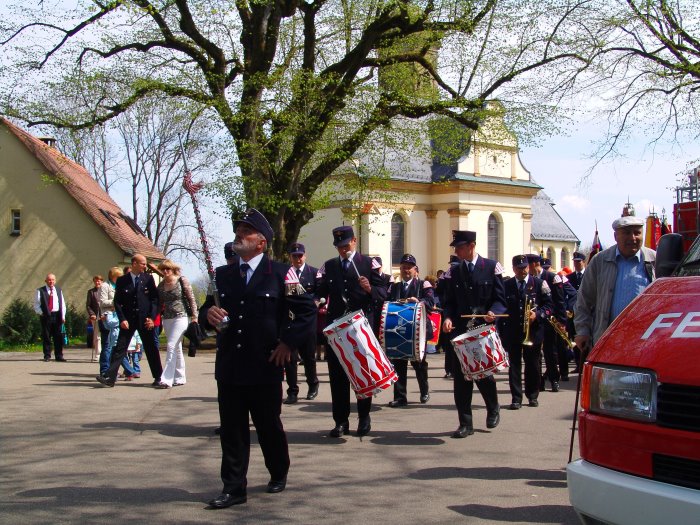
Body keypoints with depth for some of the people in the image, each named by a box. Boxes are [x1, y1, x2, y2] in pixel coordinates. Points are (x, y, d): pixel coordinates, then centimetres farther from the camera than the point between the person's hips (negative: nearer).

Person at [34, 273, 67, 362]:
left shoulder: (59, 290, 14)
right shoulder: (40, 291, 3)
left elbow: (63, 304, 15)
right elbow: (36, 305, 3)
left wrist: (63, 316, 5)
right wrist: (41, 313, -11)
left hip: (57, 316, 3)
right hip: (46, 316, -3)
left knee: (58, 337, 2)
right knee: (46, 337, 0)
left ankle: (59, 356, 9)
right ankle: (47, 356, 7)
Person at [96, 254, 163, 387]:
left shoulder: (148, 279, 4)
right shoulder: (122, 281, 3)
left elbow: (155, 299, 3)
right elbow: (117, 302, 2)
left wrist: (151, 317, -7)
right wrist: (122, 319, -9)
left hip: (145, 320, 0)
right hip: (128, 321, 0)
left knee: (151, 349, 7)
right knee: (120, 348, -5)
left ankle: (158, 377, 16)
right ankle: (110, 377, -7)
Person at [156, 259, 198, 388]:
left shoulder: (182, 280, -4)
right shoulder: (161, 285, 10)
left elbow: (191, 299, -3)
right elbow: (159, 303, 16)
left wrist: (194, 316, -7)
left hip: (181, 317, -5)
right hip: (167, 319, 6)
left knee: (171, 346, -14)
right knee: (177, 349, 11)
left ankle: (166, 380, -16)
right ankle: (180, 378, 18)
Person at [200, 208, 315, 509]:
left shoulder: (280, 273, -3)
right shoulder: (222, 274, 10)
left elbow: (307, 310, -2)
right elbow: (205, 311, 13)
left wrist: (288, 342, -8)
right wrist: (209, 315, -11)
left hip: (265, 366, -3)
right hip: (228, 367, 3)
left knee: (269, 426, 10)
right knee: (232, 429, 4)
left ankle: (279, 474, 33)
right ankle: (234, 489, 11)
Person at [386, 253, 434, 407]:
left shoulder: (424, 285, 4)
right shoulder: (394, 287, 16)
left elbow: (431, 302, -11)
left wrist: (418, 301, -31)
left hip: (417, 329, -3)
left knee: (418, 362, 7)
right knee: (398, 363, 0)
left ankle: (424, 391, 29)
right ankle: (400, 396, 4)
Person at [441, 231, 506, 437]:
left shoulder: (492, 267, 0)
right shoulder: (453, 272, 9)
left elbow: (500, 299, -1)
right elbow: (449, 302, 9)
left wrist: (492, 313, -20)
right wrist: (448, 318, -11)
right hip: (460, 330, 3)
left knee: (483, 373, 1)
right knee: (461, 376, 0)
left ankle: (493, 408, 31)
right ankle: (465, 423, 8)